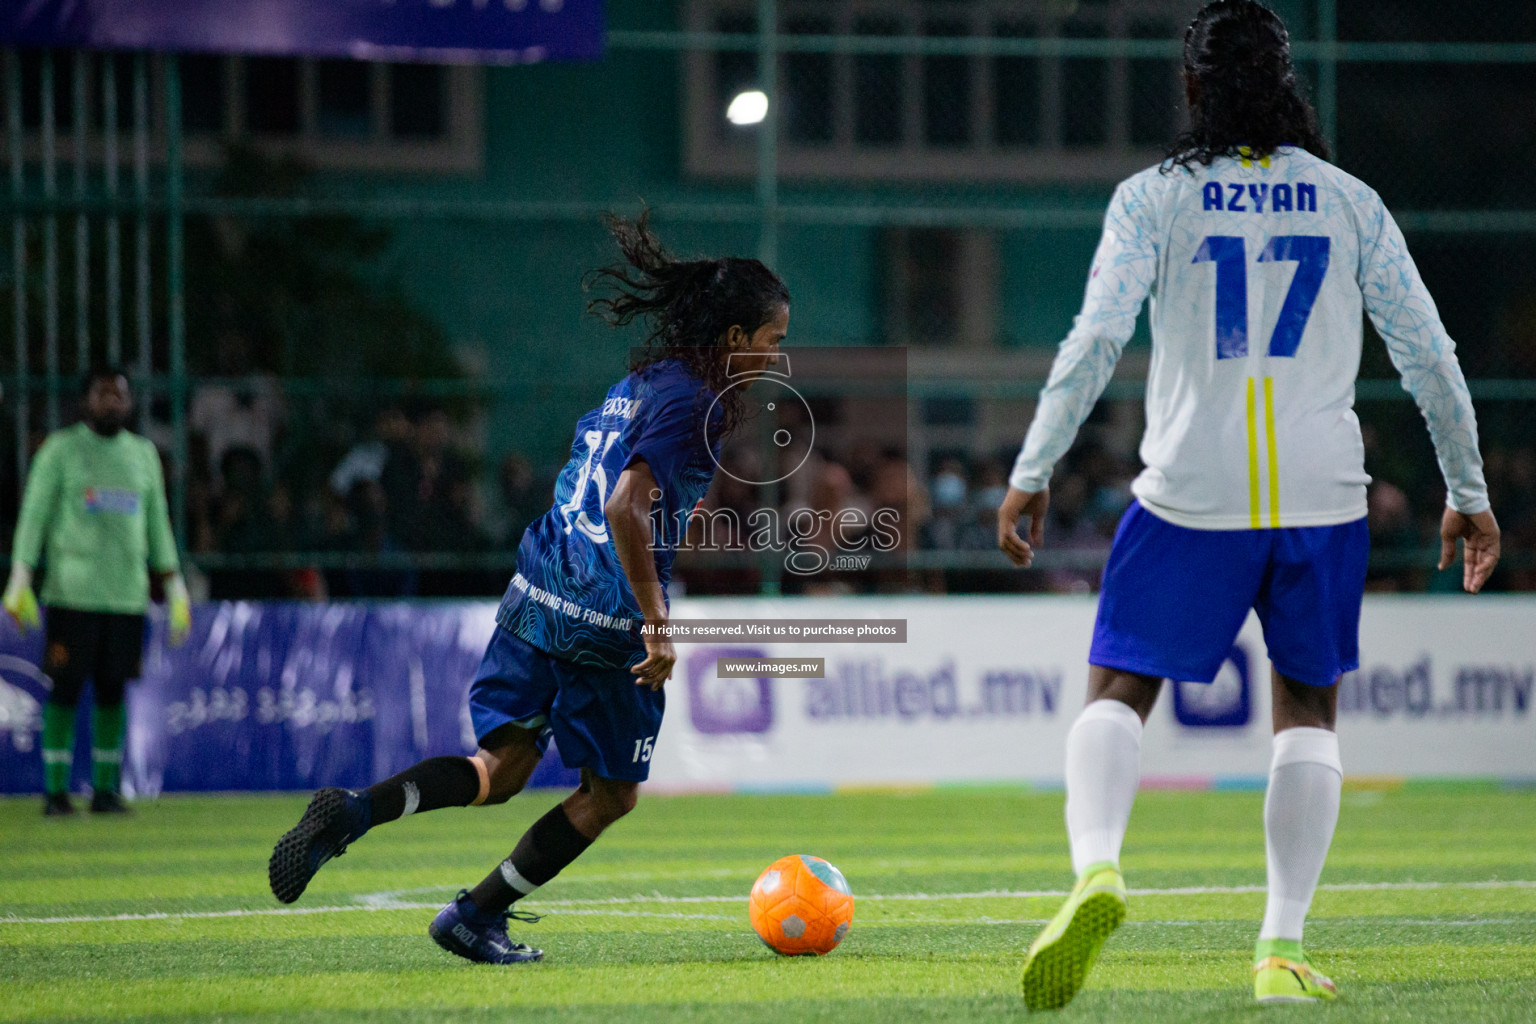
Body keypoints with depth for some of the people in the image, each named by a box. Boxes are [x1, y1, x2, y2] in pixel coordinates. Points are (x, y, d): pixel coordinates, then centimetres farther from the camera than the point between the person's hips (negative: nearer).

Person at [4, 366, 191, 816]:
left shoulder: (143, 453, 14)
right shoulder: (61, 449, 2)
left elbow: (157, 525, 19)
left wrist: (176, 589, 15)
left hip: (127, 593, 3)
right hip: (71, 591, -3)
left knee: (113, 691, 2)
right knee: (65, 689, -5)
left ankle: (106, 788, 8)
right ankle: (55, 789, -1)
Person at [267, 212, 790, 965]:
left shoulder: (637, 383, 14)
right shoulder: (693, 402, -14)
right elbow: (626, 508, -25)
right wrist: (657, 623, -23)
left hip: (537, 592, 8)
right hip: (605, 621, -8)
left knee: (501, 770, 12)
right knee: (610, 795, 11)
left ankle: (351, 811, -10)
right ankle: (475, 918, 15)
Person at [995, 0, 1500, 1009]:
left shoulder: (1154, 197, -1)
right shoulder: (1352, 203, 6)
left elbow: (1097, 339, -10)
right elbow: (1429, 354, 6)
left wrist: (1031, 473, -4)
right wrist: (1469, 491, 15)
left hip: (1193, 494, -2)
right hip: (1322, 493, 2)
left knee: (1119, 691, 7)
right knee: (1309, 707, 15)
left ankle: (1097, 867, -21)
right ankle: (1283, 948, 7)